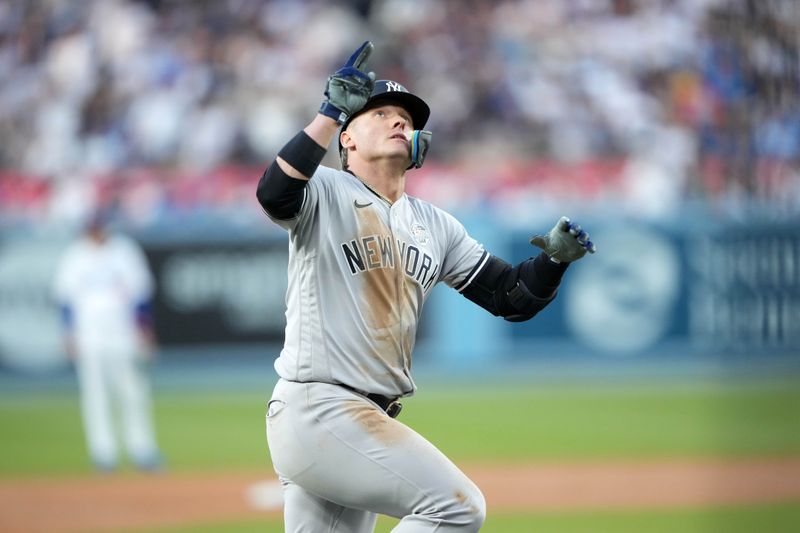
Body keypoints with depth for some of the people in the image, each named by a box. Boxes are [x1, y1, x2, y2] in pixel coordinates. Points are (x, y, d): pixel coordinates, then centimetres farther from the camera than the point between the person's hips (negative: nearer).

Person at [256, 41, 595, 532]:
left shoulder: (434, 226, 18)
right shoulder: (325, 194, -2)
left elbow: (513, 298, 16)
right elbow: (275, 194, -26)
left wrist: (555, 258, -4)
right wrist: (331, 112, -28)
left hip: (370, 420, 8)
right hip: (315, 410, -8)